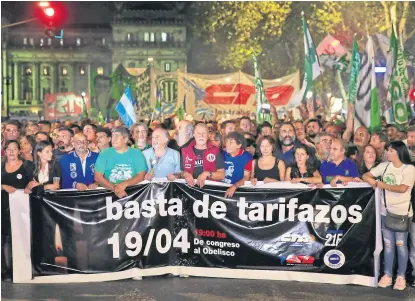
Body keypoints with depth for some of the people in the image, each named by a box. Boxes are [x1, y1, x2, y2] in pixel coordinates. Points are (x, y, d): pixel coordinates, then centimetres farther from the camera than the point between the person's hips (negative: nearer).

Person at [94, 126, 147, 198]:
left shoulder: (136, 153, 7)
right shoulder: (104, 153, 8)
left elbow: (141, 176, 0)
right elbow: (97, 177, 1)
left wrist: (125, 184, -16)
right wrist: (114, 188, -15)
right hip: (109, 192, 0)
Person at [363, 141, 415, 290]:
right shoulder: (384, 166, 5)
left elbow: (402, 189, -20)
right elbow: (366, 176, 8)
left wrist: (382, 185, -12)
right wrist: (373, 181, -13)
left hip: (402, 212, -4)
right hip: (386, 210, 4)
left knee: (400, 244, 2)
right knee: (388, 244, 9)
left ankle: (401, 277, 12)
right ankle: (387, 275, 15)